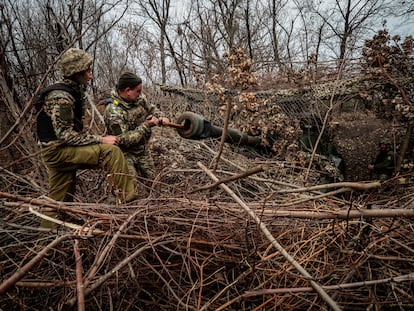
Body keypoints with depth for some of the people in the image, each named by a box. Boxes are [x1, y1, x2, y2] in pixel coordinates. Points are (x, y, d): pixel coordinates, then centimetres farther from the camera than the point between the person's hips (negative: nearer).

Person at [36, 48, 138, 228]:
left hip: (63, 150, 10)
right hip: (57, 150, -10)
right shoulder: (60, 97, -20)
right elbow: (66, 135, -24)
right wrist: (100, 140, -21)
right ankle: (127, 199, -20)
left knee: (59, 199, 15)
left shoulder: (73, 91, 11)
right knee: (111, 151, -22)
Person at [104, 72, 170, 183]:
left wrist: (161, 117, -11)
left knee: (151, 180, 13)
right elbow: (123, 140, -31)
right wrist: (146, 126, -30)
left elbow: (151, 108, 12)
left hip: (143, 149, 7)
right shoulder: (113, 111, -29)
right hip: (126, 153, -7)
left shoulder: (138, 97, -7)